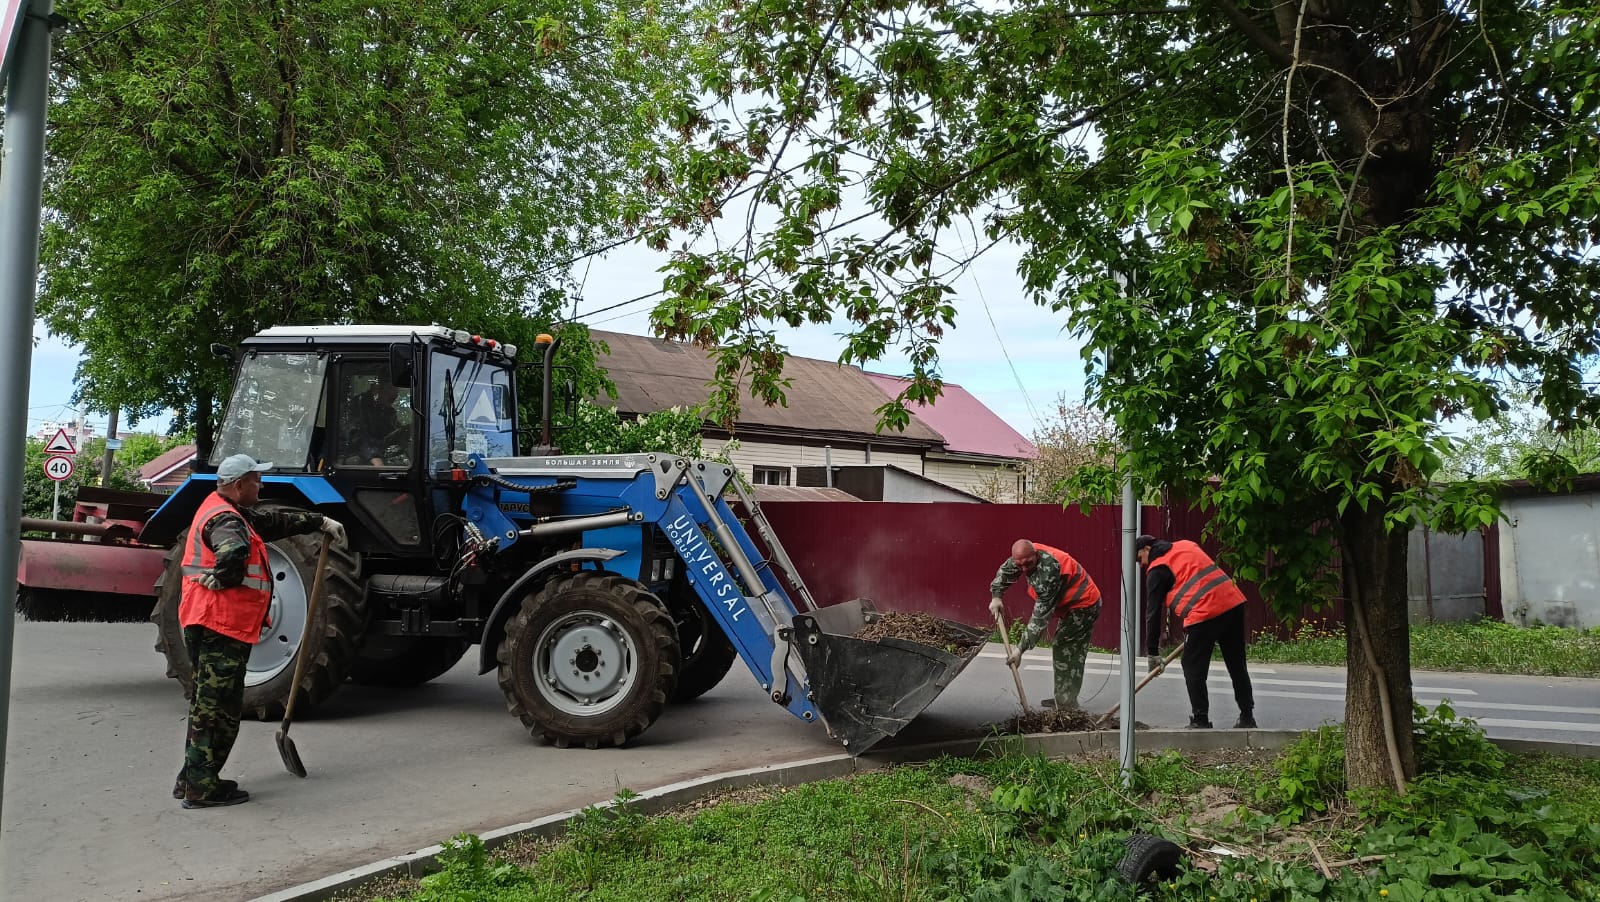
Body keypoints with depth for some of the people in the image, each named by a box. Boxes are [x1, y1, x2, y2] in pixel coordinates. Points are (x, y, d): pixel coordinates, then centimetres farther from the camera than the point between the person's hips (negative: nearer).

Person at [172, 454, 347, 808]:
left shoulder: (230, 512, 16)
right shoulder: (225, 519, -17)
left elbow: (273, 522, 26)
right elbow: (234, 550, -40)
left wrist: (319, 522, 27)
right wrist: (225, 581, -22)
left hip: (206, 625, 11)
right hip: (221, 626, -11)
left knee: (208, 705, 18)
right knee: (217, 707, -3)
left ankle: (192, 779, 27)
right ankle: (202, 787, 4)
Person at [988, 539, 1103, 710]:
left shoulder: (1048, 570, -36)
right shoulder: (1028, 554, -10)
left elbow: (1040, 616, -35)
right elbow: (1005, 571, 11)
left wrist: (1021, 648, -34)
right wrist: (996, 596, -3)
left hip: (1082, 607, -10)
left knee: (1061, 648, -12)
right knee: (1074, 653, 14)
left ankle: (1066, 703, -9)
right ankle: (1064, 699, 23)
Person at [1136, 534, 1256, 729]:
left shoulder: (1157, 569, 3)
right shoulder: (1186, 545, 24)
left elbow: (1154, 612, 3)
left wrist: (1153, 653, 7)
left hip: (1204, 613, -8)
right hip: (1234, 603, 8)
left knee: (1193, 669, 6)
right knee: (1237, 666, 16)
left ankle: (1200, 721, 7)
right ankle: (1247, 717, 23)